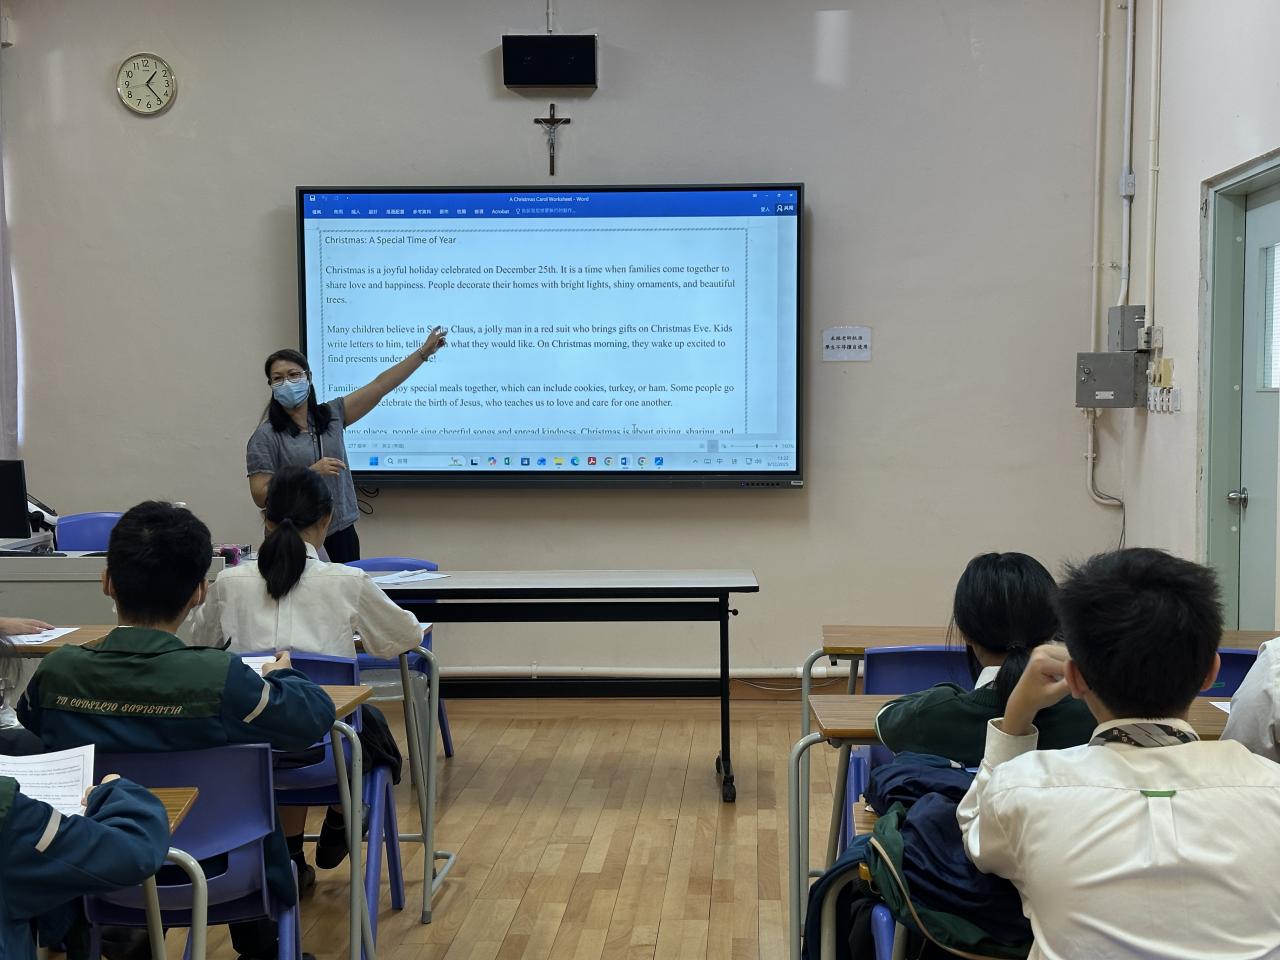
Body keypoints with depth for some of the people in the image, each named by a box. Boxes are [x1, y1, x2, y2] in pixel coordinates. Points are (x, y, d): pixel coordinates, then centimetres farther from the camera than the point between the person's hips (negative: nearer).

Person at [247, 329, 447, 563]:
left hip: (341, 534, 4)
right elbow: (261, 495, -12)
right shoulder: (266, 436, -5)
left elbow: (379, 386, 9)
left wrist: (424, 352, 10)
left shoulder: (331, 415, 8)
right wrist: (312, 473, -19)